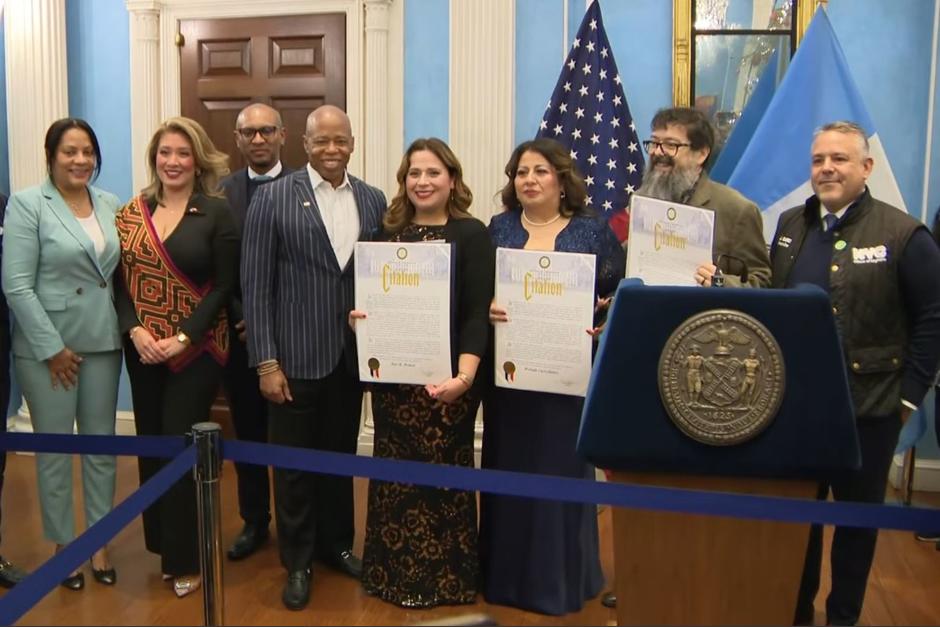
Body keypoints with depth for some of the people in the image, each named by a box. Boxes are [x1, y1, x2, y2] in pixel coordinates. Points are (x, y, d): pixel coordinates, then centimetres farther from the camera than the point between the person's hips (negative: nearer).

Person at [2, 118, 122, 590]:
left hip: (102, 343, 4)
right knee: (54, 449, 8)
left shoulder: (110, 204, 6)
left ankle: (99, 542, 25)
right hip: (47, 347, -4)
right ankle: (62, 545, 24)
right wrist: (52, 346, -14)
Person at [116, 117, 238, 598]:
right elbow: (119, 281, 4)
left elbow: (223, 286, -8)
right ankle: (161, 542, 30)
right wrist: (135, 330, -12)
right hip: (142, 350, 4)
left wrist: (183, 338, -15)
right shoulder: (131, 213, 6)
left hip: (197, 350, -4)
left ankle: (184, 558, 15)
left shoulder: (217, 212, -5)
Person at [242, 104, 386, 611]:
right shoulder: (273, 198, -6)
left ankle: (336, 543, 37)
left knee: (341, 455, 17)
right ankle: (297, 561, 27)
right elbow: (255, 285, -7)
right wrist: (266, 361, -11)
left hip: (352, 355, 3)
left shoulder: (374, 200, 5)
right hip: (295, 356, -3)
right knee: (294, 463, 9)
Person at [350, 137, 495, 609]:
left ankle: (445, 579, 23)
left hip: (446, 379, -4)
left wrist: (464, 376, -23)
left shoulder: (471, 234, -5)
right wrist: (357, 316, -7)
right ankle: (393, 572, 29)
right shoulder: (389, 233, 9)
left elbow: (477, 313, -11)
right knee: (394, 475, 11)